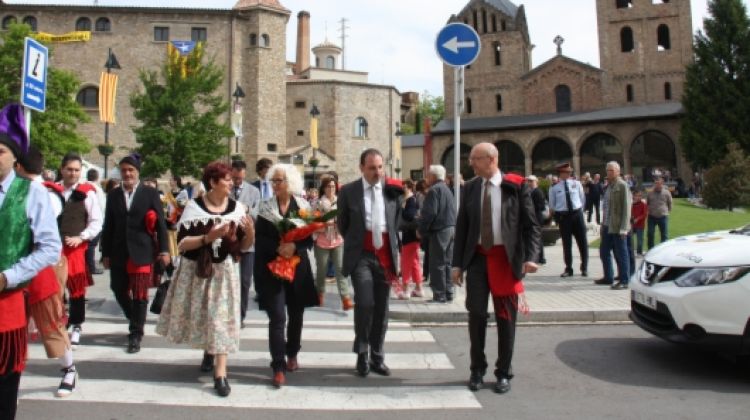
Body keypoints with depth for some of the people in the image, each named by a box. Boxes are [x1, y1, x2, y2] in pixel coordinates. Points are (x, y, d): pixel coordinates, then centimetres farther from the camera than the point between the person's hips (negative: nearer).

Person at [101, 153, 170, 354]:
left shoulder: (151, 193, 1)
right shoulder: (113, 194, 10)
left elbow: (160, 223, -1)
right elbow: (108, 226, 9)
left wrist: (164, 249, -7)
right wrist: (106, 253, 6)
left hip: (141, 251, -4)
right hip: (118, 252, 4)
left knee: (139, 294, -1)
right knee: (119, 290, 10)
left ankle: (136, 335, 11)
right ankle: (136, 322, 34)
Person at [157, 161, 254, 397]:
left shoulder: (237, 208, -3)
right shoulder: (194, 207, -10)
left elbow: (244, 246, 1)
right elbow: (181, 244, -15)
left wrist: (250, 232, -19)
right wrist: (208, 237, -27)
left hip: (222, 271, 0)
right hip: (195, 270, 0)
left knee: (221, 318, -2)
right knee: (198, 315, 15)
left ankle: (220, 375, 2)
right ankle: (208, 351, 45)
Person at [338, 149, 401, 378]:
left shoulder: (392, 190, 4)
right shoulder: (348, 191, -2)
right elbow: (343, 224, 9)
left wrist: (393, 248, 13)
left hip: (385, 256, 3)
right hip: (361, 256, -3)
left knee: (381, 309, 8)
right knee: (365, 303, -15)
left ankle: (377, 357, 21)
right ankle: (362, 354, 5)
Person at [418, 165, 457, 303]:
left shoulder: (434, 190, -12)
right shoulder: (447, 189, 17)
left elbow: (429, 213, -19)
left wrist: (422, 230, -9)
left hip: (439, 231, -9)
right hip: (451, 229, 9)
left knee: (437, 264, -3)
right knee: (447, 262, 14)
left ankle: (440, 295, -1)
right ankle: (448, 293, 18)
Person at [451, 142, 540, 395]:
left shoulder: (516, 186, -3)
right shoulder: (470, 188, 6)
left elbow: (531, 225, -3)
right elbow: (461, 227, 7)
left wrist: (530, 257, -15)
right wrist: (457, 263, 3)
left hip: (506, 257, -2)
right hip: (477, 256, 2)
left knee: (506, 317, 6)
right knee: (476, 313, 2)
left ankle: (503, 373, 20)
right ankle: (477, 370, 19)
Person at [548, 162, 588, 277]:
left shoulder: (577, 184, 3)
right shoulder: (554, 188, -2)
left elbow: (583, 199, 13)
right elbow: (552, 205, 6)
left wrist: (580, 211, 10)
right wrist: (557, 216, 5)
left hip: (577, 214, 2)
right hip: (563, 216, -2)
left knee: (582, 242, 6)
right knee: (567, 244, 4)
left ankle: (584, 268, 21)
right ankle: (568, 269, 16)